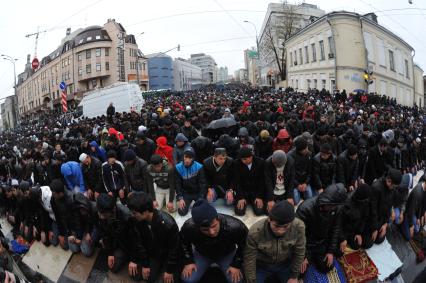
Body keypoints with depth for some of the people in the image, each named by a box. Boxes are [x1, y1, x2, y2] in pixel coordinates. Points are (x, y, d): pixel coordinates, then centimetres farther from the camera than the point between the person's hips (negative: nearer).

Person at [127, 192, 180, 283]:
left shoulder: (168, 223, -36)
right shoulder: (138, 221, -21)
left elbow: (174, 249, -22)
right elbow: (141, 243, -6)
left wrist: (169, 270, -15)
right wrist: (145, 264, -5)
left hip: (169, 255, -4)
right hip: (153, 254, 5)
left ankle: (164, 265, 17)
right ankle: (160, 265, 24)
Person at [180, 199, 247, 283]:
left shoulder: (235, 227, -38)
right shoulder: (189, 227, -34)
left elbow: (244, 246, -15)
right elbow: (184, 243, -8)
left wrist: (236, 265, -14)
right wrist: (188, 261, -10)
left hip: (227, 254, 0)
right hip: (201, 254, 1)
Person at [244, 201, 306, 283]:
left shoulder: (299, 226, -29)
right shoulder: (255, 231, -33)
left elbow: (299, 253, -11)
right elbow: (249, 260, -20)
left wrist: (294, 276, -3)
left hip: (285, 264, 2)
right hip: (261, 265, -1)